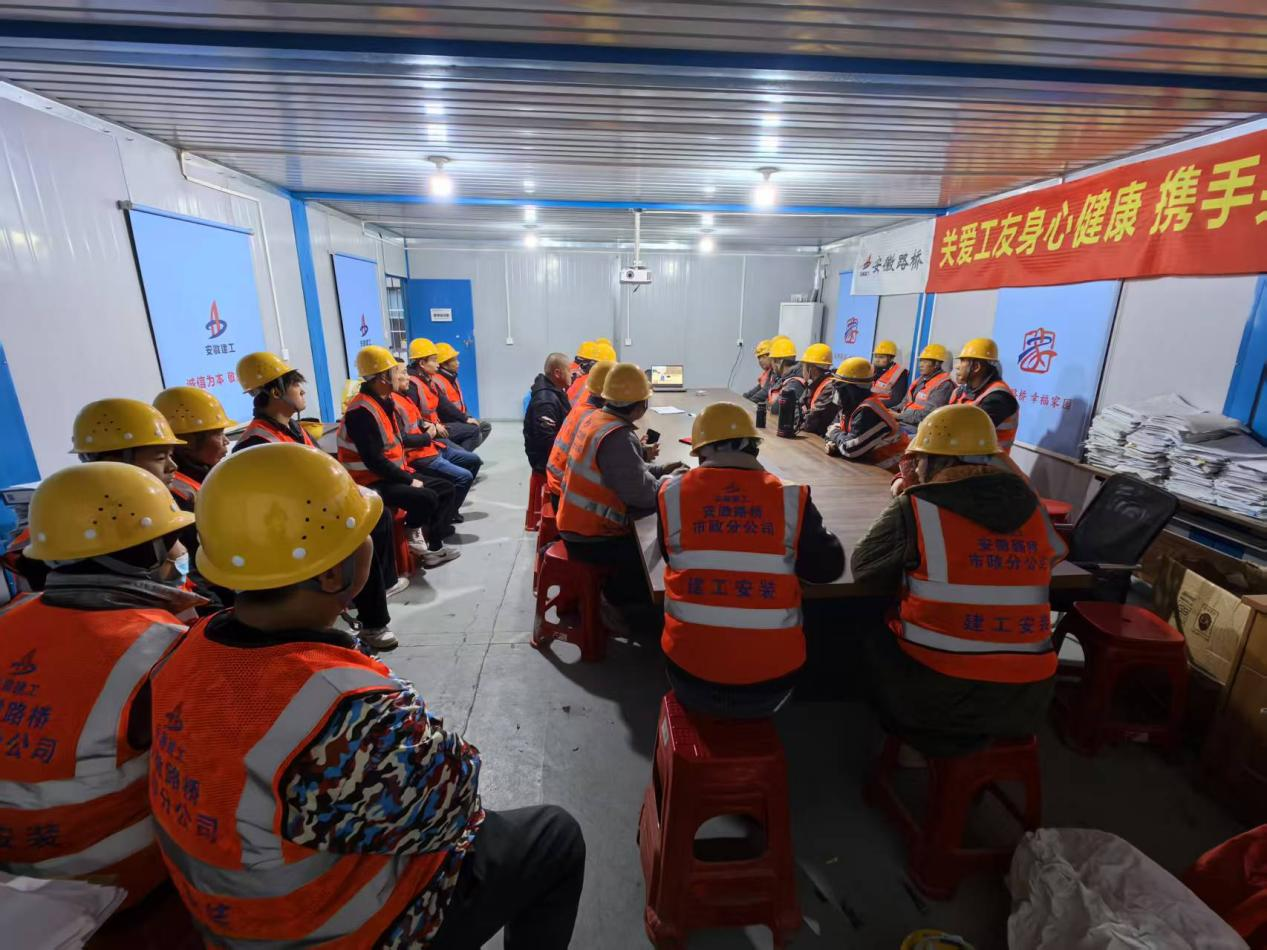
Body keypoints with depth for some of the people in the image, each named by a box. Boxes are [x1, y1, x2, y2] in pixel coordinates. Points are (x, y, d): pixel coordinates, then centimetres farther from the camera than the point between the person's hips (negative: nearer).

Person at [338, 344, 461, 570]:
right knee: (426, 498, -27)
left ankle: (433, 546, 0)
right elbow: (374, 461, -24)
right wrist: (408, 480, -17)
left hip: (392, 474, 10)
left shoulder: (384, 402, 10)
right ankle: (414, 536, 1)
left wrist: (407, 473, 4)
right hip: (371, 482, -10)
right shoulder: (362, 411, -21)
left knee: (445, 488, 4)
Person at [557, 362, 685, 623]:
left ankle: (615, 592, 24)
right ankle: (615, 600, 10)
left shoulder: (597, 418, 4)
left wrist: (661, 470, 5)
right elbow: (641, 492, -29)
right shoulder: (618, 436, -26)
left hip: (578, 524, 10)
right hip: (590, 537, -10)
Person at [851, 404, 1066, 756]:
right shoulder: (1030, 506, 1)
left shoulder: (914, 509, -13)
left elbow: (863, 569, 0)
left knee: (871, 637, 21)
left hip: (938, 697, -5)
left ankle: (912, 743, 28)